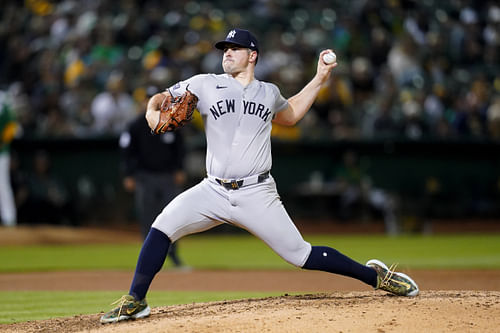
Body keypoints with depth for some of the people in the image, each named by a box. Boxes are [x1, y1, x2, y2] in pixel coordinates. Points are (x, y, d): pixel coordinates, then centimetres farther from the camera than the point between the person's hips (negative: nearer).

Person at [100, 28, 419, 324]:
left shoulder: (269, 93, 12)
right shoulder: (205, 85, 6)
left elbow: (290, 115, 34)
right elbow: (161, 98, 10)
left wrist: (319, 79, 27)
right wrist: (153, 112, -15)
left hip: (257, 195, 0)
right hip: (214, 191, 0)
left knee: (300, 255, -4)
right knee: (164, 225, -20)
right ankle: (135, 301, -10)